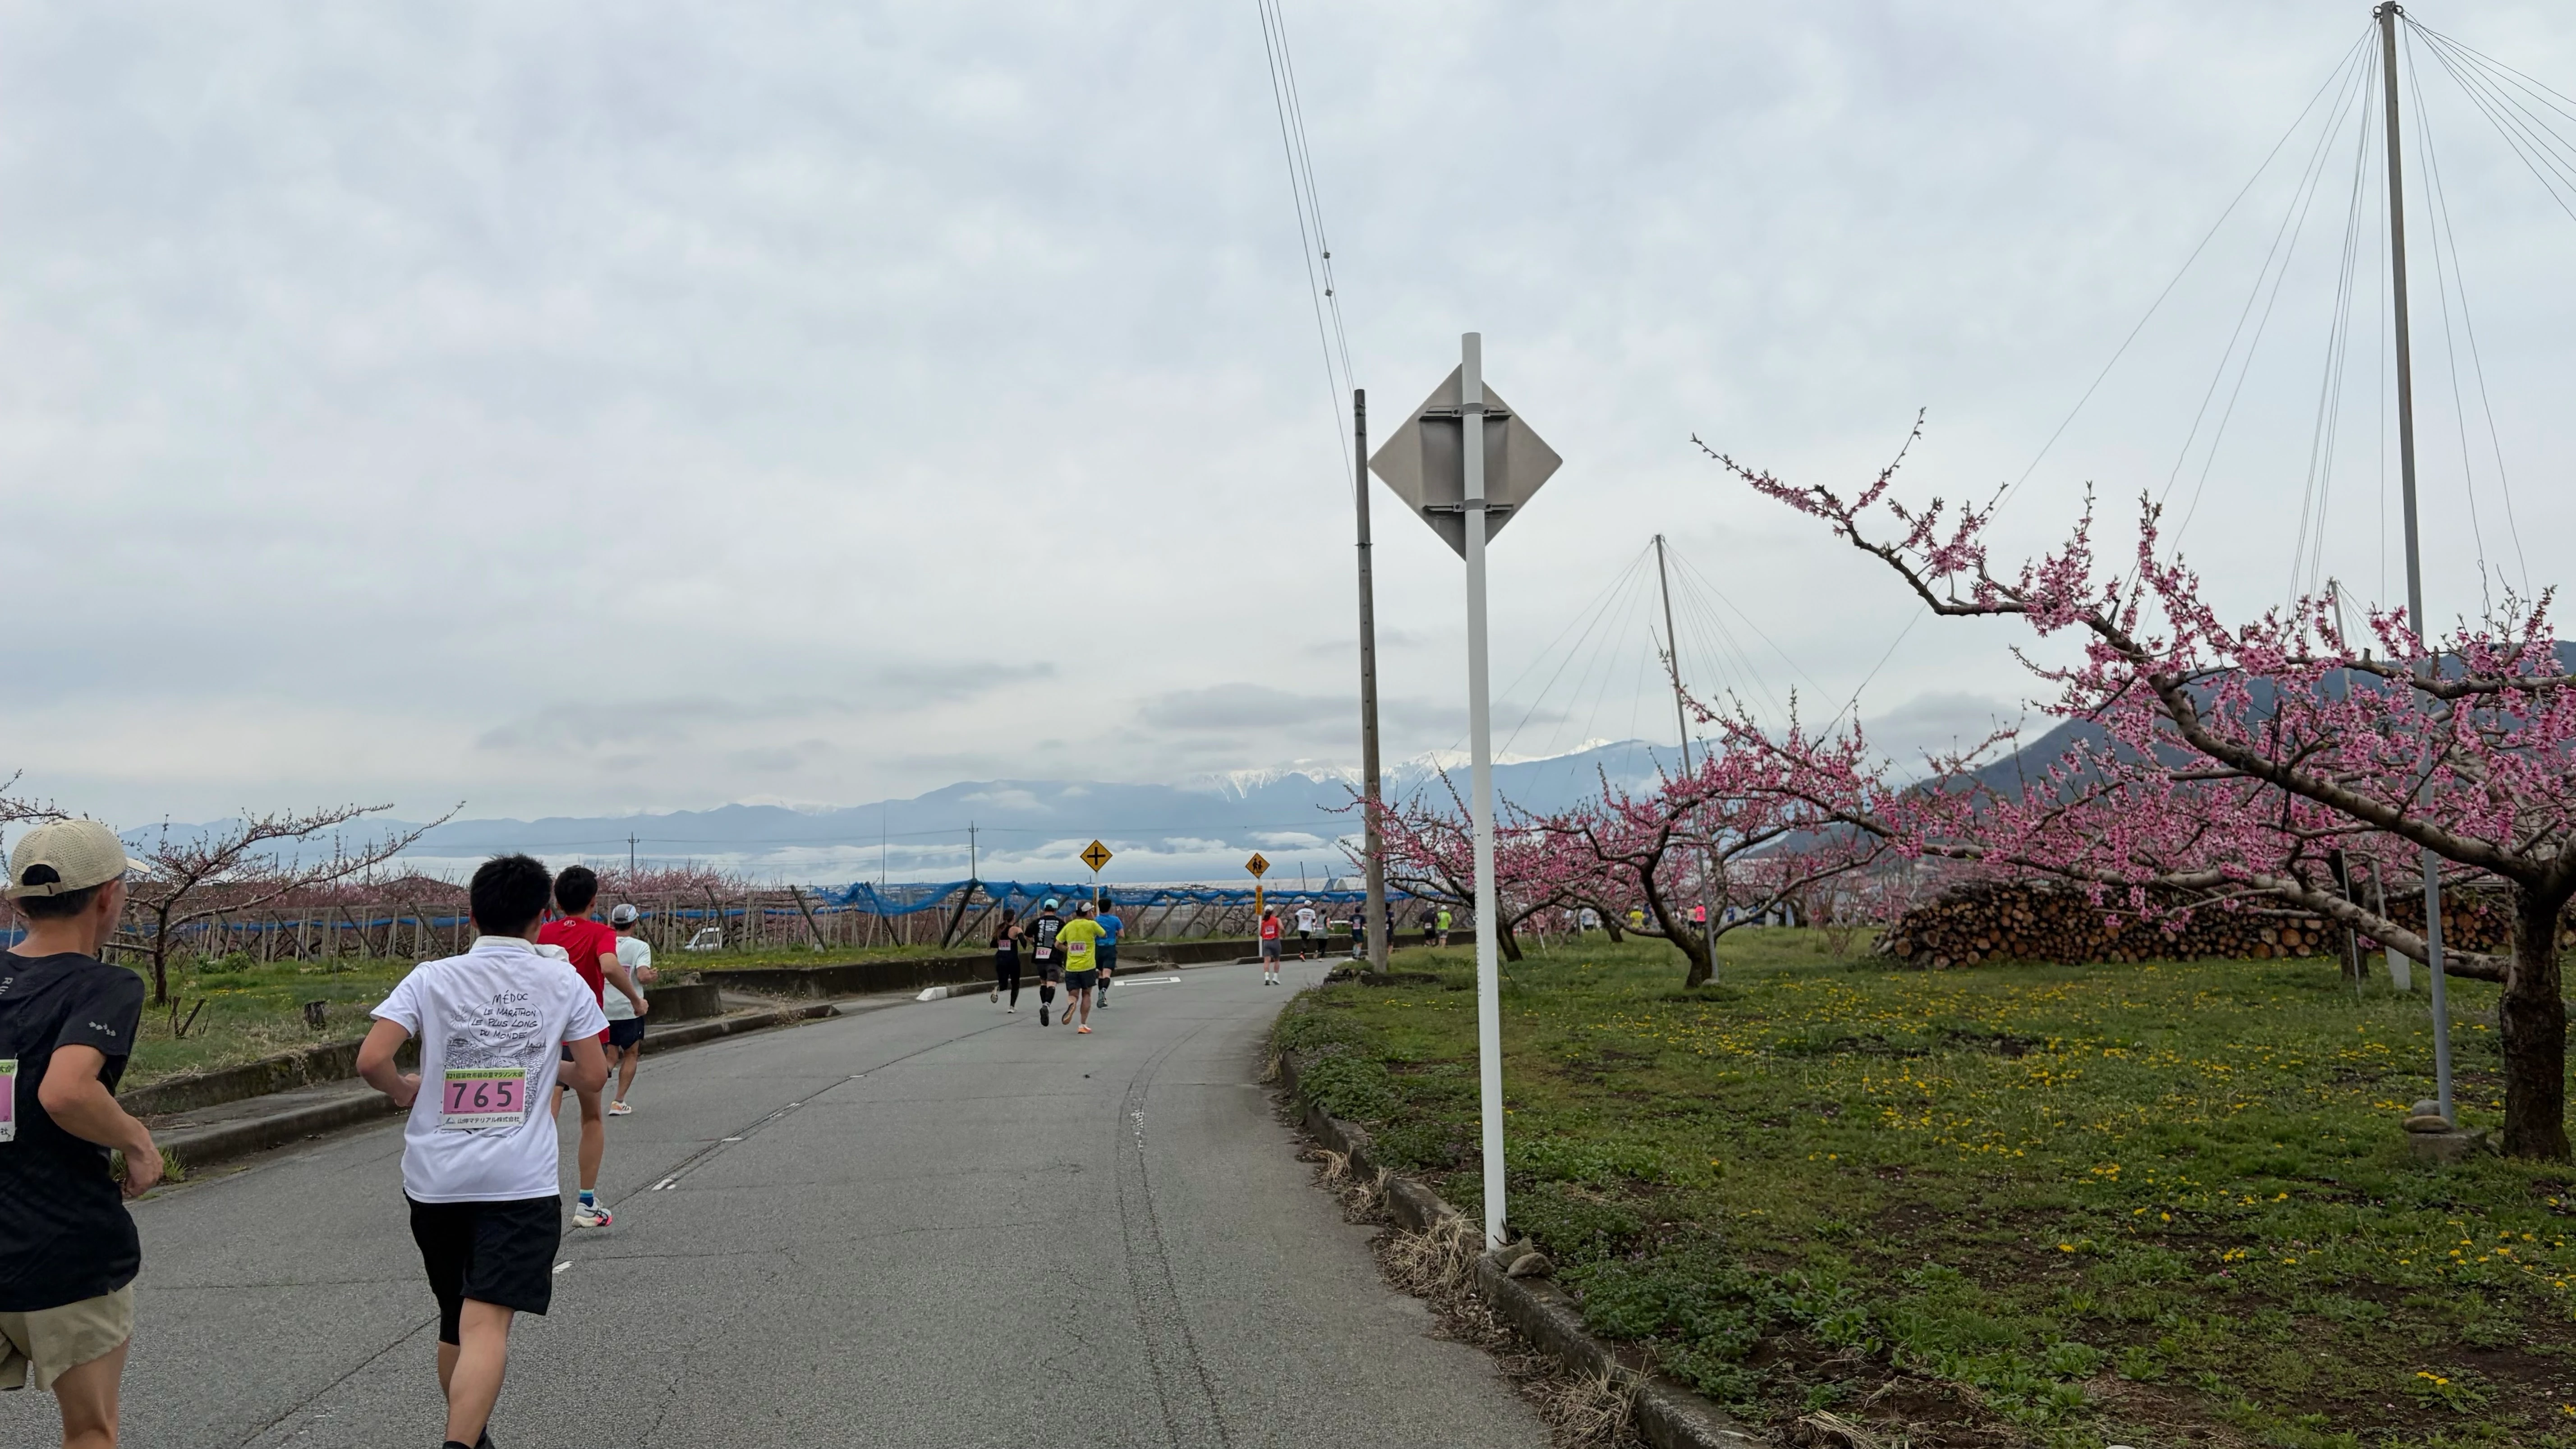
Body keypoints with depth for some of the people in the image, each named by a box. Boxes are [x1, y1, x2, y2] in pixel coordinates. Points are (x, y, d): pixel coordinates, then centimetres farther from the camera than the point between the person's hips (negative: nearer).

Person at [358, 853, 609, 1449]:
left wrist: (404, 1090, 10)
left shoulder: (430, 978, 0)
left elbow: (371, 1060, -10)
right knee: (487, 1322, -10)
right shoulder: (565, 984, 0)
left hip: (435, 1178, 3)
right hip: (521, 1181, -3)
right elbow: (593, 1076, 3)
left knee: (455, 1319, 20)